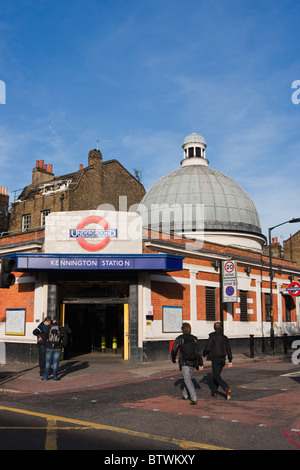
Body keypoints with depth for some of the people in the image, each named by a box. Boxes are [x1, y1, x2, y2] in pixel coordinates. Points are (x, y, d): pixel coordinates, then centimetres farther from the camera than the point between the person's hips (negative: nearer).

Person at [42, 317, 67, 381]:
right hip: (58, 348, 0)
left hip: (49, 348, 0)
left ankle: (45, 377, 8)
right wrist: (63, 345, 11)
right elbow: (65, 338, -1)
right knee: (55, 363, 5)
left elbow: (45, 337, -1)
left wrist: (46, 345, 14)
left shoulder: (50, 328, -3)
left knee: (48, 362, 8)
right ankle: (54, 377, 5)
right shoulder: (62, 328, -2)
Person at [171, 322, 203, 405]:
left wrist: (173, 359, 9)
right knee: (188, 377, 24)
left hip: (184, 362, -5)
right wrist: (200, 364, 6)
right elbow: (198, 352, 2)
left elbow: (174, 350, -9)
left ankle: (194, 398, -20)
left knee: (188, 380, -7)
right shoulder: (194, 339, 4)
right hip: (193, 362, 5)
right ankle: (185, 395, 34)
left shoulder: (180, 338, -6)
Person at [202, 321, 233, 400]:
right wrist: (230, 361, 8)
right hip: (222, 359, 6)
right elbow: (228, 349, 4)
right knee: (216, 375, 18)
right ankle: (214, 392, 21)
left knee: (216, 376, -4)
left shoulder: (212, 337, -10)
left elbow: (207, 348, -12)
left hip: (215, 359, -5)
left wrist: (203, 355, 6)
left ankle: (226, 388, -25)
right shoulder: (224, 337, 5)